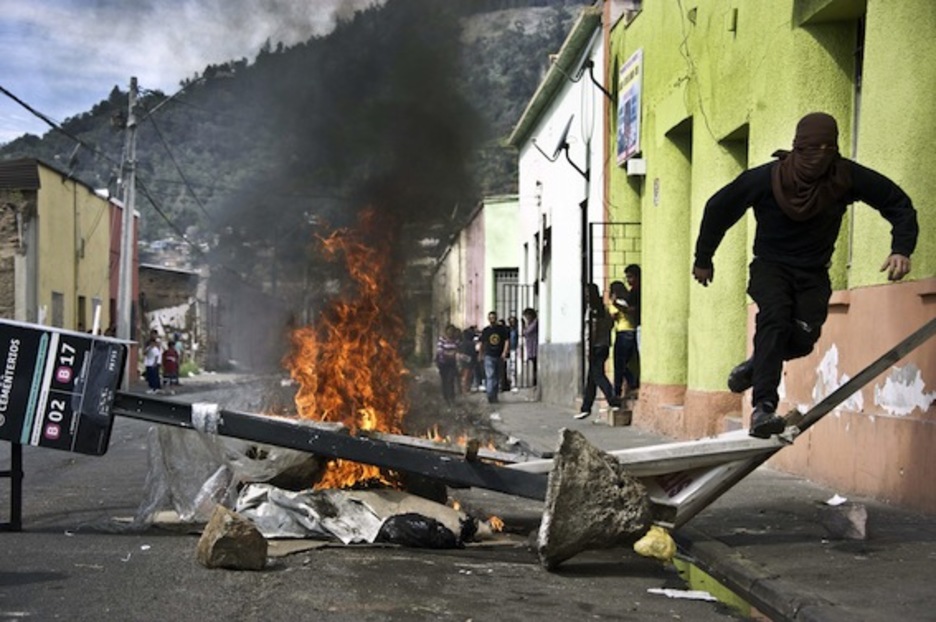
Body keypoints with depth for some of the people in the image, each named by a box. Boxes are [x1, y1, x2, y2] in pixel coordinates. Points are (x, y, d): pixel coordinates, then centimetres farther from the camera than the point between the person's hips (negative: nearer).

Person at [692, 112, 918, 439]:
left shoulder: (847, 177, -13)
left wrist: (902, 249, -20)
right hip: (770, 267, -2)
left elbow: (899, 204, -3)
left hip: (814, 273, 2)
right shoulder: (764, 179, -16)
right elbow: (718, 209, -2)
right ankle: (763, 406, -35)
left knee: (803, 337, -19)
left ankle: (754, 367, 12)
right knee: (776, 316, -30)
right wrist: (703, 259, 8)